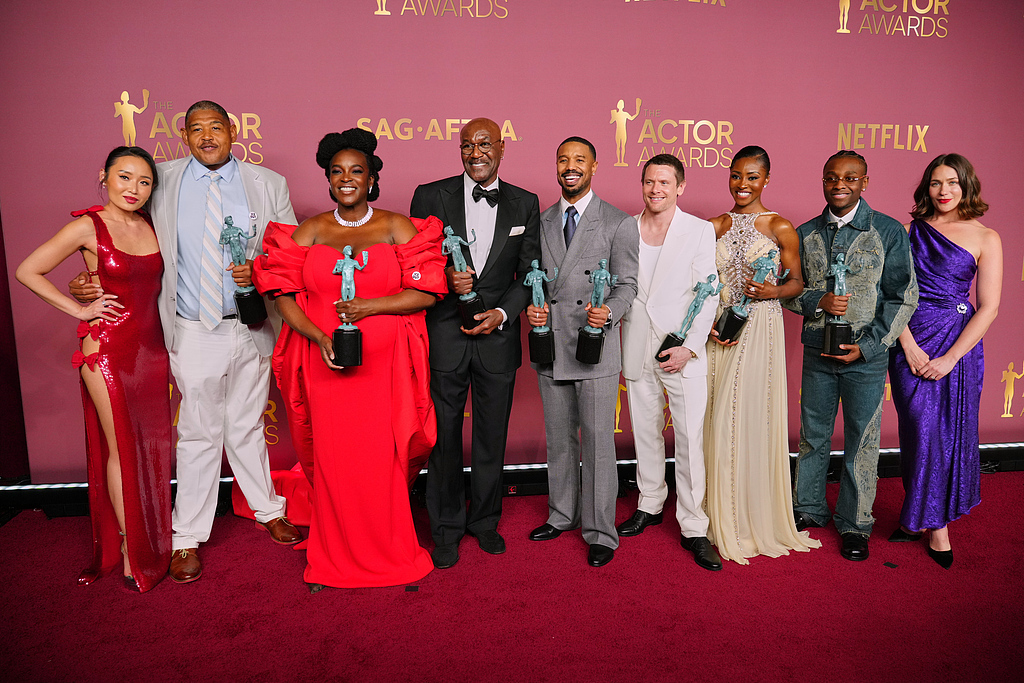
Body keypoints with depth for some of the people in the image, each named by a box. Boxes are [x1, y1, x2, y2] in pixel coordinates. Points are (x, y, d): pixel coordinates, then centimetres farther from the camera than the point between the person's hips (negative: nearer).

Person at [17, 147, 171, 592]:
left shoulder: (152, 226, 6)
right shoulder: (88, 227, -7)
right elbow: (27, 271, -4)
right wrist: (78, 309, -7)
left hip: (151, 348, 5)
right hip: (108, 350, -4)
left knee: (152, 446, 9)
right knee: (121, 449, 1)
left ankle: (151, 537, 25)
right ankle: (129, 550, 15)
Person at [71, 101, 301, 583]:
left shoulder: (268, 184, 2)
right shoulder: (162, 181, 1)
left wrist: (260, 272, -15)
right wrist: (93, 281, -3)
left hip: (252, 328, 1)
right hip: (195, 333, -1)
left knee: (247, 427, 16)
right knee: (198, 435, 6)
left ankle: (268, 511, 37)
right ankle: (188, 539, 23)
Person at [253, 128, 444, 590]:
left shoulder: (398, 228, 4)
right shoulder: (308, 232, 9)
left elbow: (426, 292, -3)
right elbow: (285, 297, 3)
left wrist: (368, 306, -13)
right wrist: (320, 338, -12)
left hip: (385, 365, -1)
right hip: (327, 364, 1)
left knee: (385, 461, 2)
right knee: (334, 461, 4)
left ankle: (391, 555, 22)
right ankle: (333, 560, 22)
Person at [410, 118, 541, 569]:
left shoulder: (525, 204, 6)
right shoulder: (431, 196, 1)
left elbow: (529, 272, 6)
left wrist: (503, 313, -9)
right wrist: (445, 277, -19)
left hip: (498, 335, 2)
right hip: (444, 336, -1)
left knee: (492, 437, 12)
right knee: (444, 436, 7)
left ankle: (485, 521, 31)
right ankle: (446, 528, 25)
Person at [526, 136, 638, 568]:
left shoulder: (619, 223, -1)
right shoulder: (541, 222, 12)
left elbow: (627, 284, -4)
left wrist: (608, 313, -23)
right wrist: (531, 307, -5)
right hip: (550, 347, 5)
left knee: (598, 442, 0)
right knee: (558, 439, 16)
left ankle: (600, 533, 13)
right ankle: (562, 515, 33)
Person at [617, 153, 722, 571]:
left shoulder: (701, 231, -1)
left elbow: (708, 294, -3)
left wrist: (690, 347, -12)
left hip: (683, 351, -3)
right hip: (637, 348, 3)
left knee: (690, 439, -3)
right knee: (645, 432, 13)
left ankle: (693, 527, 9)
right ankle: (650, 505, 31)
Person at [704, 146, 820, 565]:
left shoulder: (780, 228, 0)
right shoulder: (715, 226, 9)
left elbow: (797, 283, 5)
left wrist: (774, 291, -16)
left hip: (761, 330, -3)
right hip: (718, 331, 3)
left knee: (752, 419, -1)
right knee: (718, 419, 5)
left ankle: (757, 519, 16)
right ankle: (722, 517, 21)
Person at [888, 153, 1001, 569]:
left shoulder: (985, 238, 1)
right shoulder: (910, 231, 5)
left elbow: (989, 307, -3)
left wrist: (950, 358, -11)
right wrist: (910, 347, -10)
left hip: (959, 344, 0)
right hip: (910, 342, 1)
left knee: (951, 432, 4)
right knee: (921, 431, 1)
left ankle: (928, 517, 21)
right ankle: (930, 522, 17)